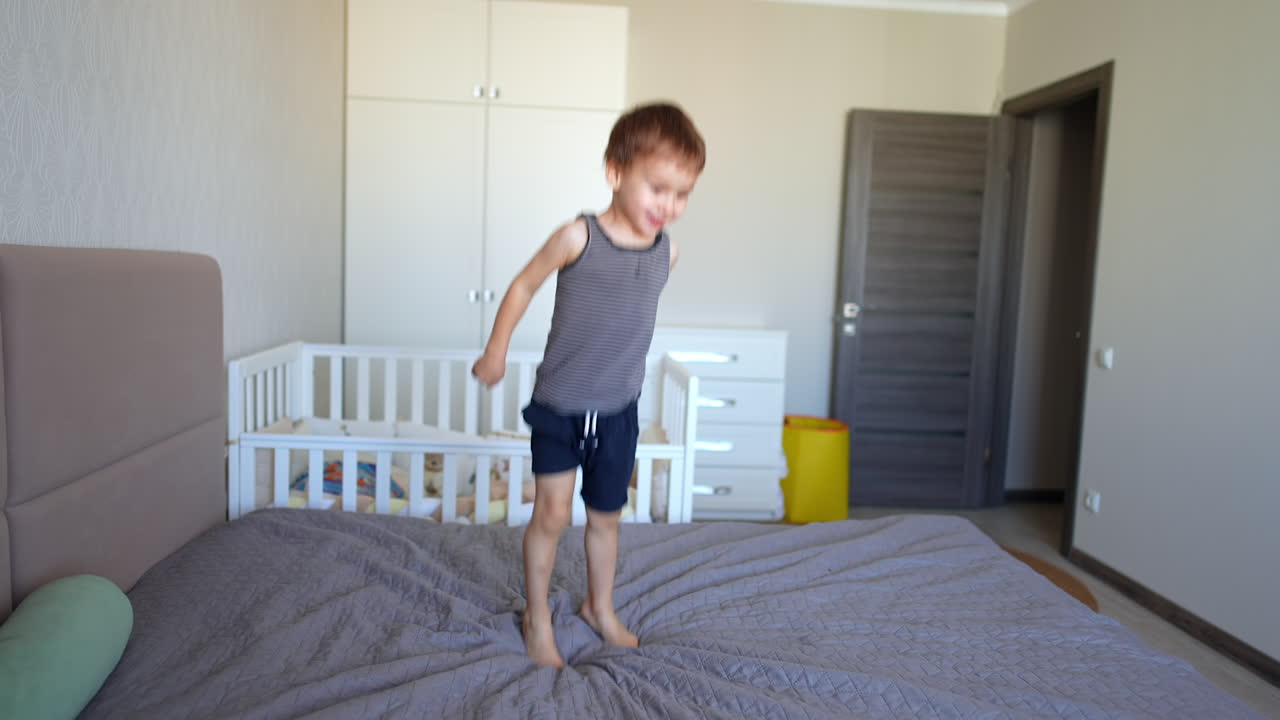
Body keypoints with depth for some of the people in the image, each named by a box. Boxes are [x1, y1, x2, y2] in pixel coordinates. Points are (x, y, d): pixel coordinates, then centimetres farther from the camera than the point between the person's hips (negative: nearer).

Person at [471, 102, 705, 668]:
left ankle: (600, 608, 38)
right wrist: (495, 353, 3)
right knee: (552, 514, -2)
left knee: (606, 517, 16)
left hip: (618, 411, 4)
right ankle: (537, 616, 21)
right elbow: (523, 286, -4)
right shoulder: (578, 238, -18)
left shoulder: (667, 252, -5)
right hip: (559, 407, -4)